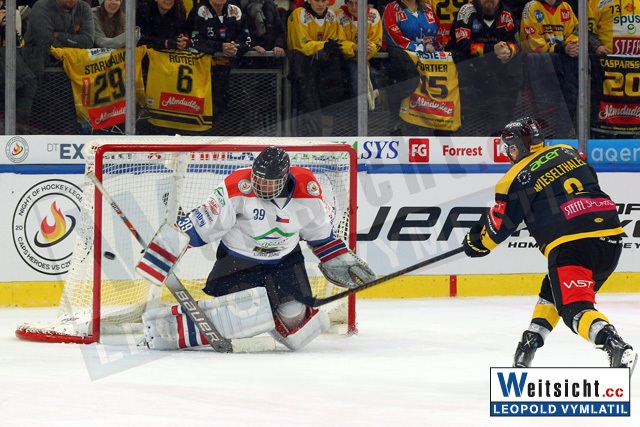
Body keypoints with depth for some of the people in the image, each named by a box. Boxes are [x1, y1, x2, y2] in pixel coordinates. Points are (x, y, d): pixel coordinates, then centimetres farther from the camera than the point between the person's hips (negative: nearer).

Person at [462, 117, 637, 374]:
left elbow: (497, 227, 9)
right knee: (552, 292, 25)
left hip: (570, 245, -7)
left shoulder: (516, 180, 3)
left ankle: (616, 348, -34)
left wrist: (474, 243, 30)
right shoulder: (568, 153, 19)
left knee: (574, 308, -10)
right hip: (611, 237, 7)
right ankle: (529, 345, 24)